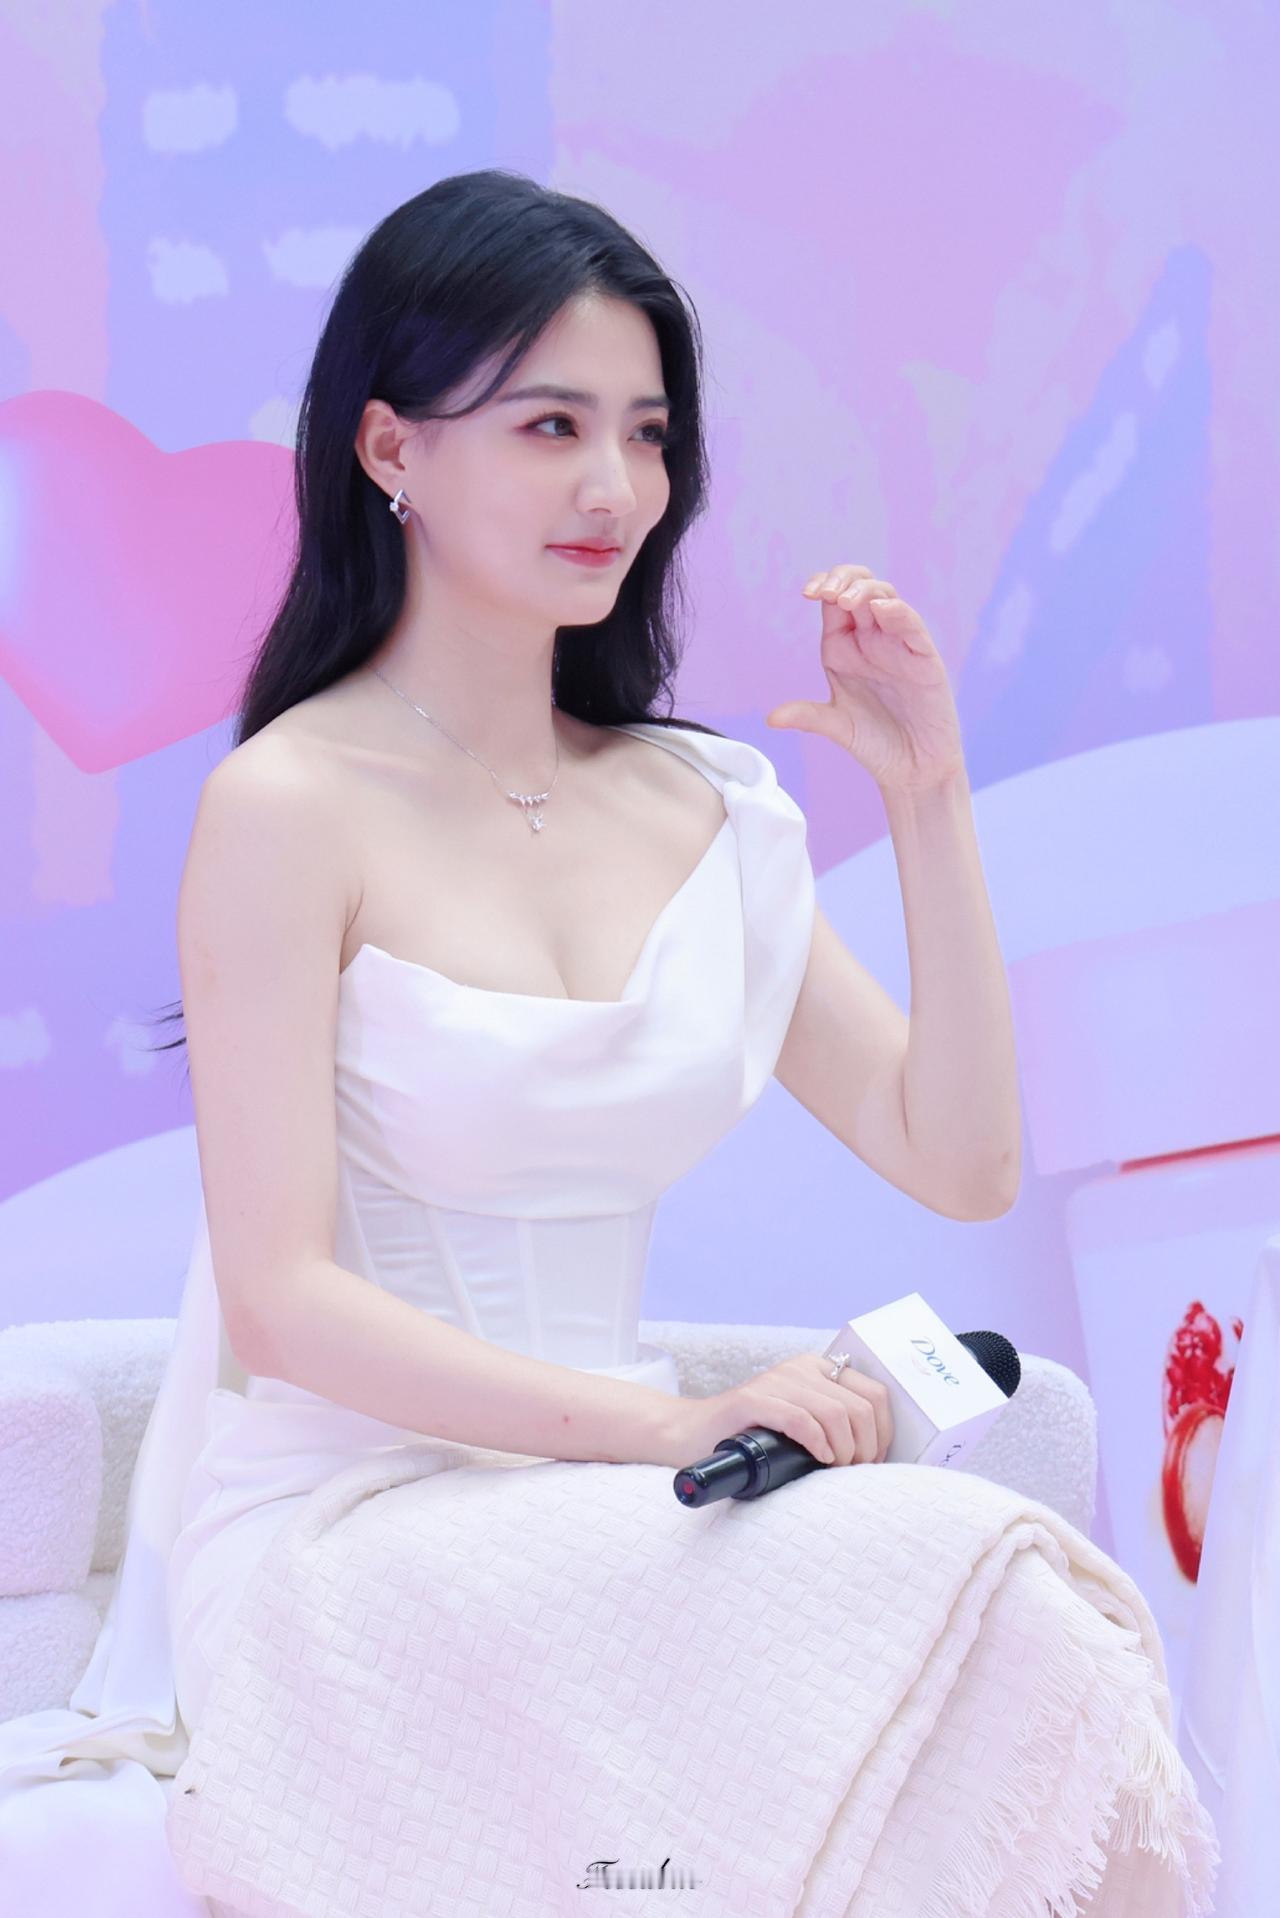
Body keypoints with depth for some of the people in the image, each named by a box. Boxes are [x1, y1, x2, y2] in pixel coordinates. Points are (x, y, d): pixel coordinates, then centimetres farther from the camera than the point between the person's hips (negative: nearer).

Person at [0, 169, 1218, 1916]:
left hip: (590, 1511, 5)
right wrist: (672, 1426, -22)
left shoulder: (711, 809, 12)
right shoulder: (294, 805, -7)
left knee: (998, 1584, -26)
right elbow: (282, 1301, -12)